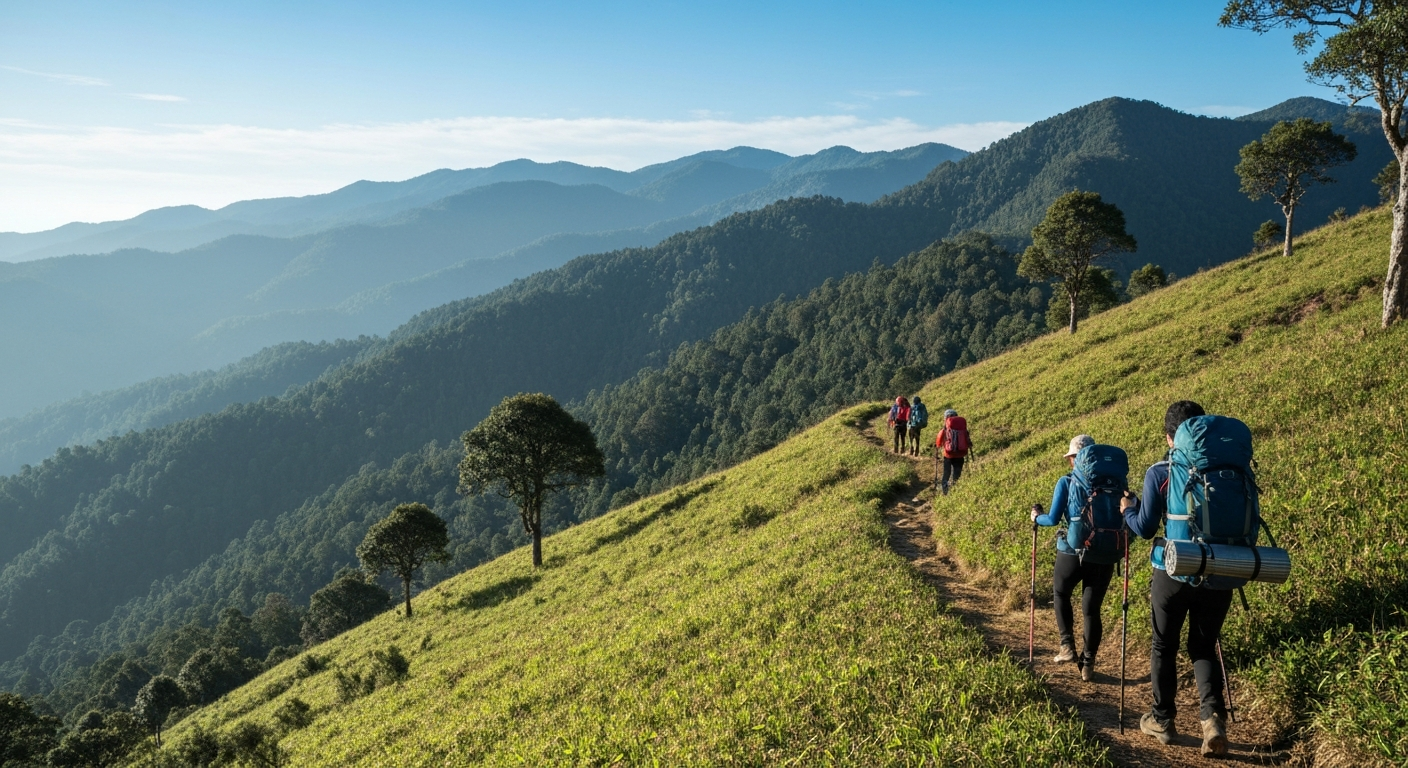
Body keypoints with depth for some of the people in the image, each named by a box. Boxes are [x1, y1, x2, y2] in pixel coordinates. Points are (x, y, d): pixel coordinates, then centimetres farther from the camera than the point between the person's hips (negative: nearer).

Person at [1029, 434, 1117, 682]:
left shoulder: (1066, 482, -7)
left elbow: (1053, 519, -12)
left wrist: (1037, 517, 8)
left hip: (1070, 552, -2)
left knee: (1060, 594, 25)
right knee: (1092, 609, 11)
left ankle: (1068, 646, 16)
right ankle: (1088, 664, 15)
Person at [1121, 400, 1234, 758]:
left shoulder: (1159, 473, -10)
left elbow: (1145, 528, -10)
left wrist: (1128, 509, 10)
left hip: (1174, 573, -3)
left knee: (1164, 647, 15)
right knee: (1204, 647, 16)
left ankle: (1162, 720, 24)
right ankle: (1213, 716, -3)